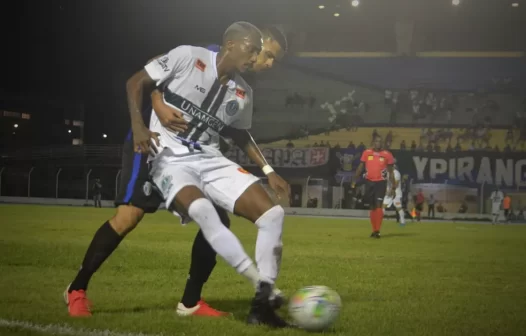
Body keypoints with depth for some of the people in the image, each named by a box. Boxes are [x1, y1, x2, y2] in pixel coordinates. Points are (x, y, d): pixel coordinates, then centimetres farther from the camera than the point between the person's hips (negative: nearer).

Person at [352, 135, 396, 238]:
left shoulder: (387, 155, -1)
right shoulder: (366, 153, 4)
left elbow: (391, 172, 4)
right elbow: (360, 167, 8)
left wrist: (393, 188, 2)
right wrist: (354, 181, -1)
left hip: (381, 182, -2)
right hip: (369, 182, 2)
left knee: (378, 205, -13)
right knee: (372, 207, 9)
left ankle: (377, 231, -13)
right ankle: (374, 230, 17)